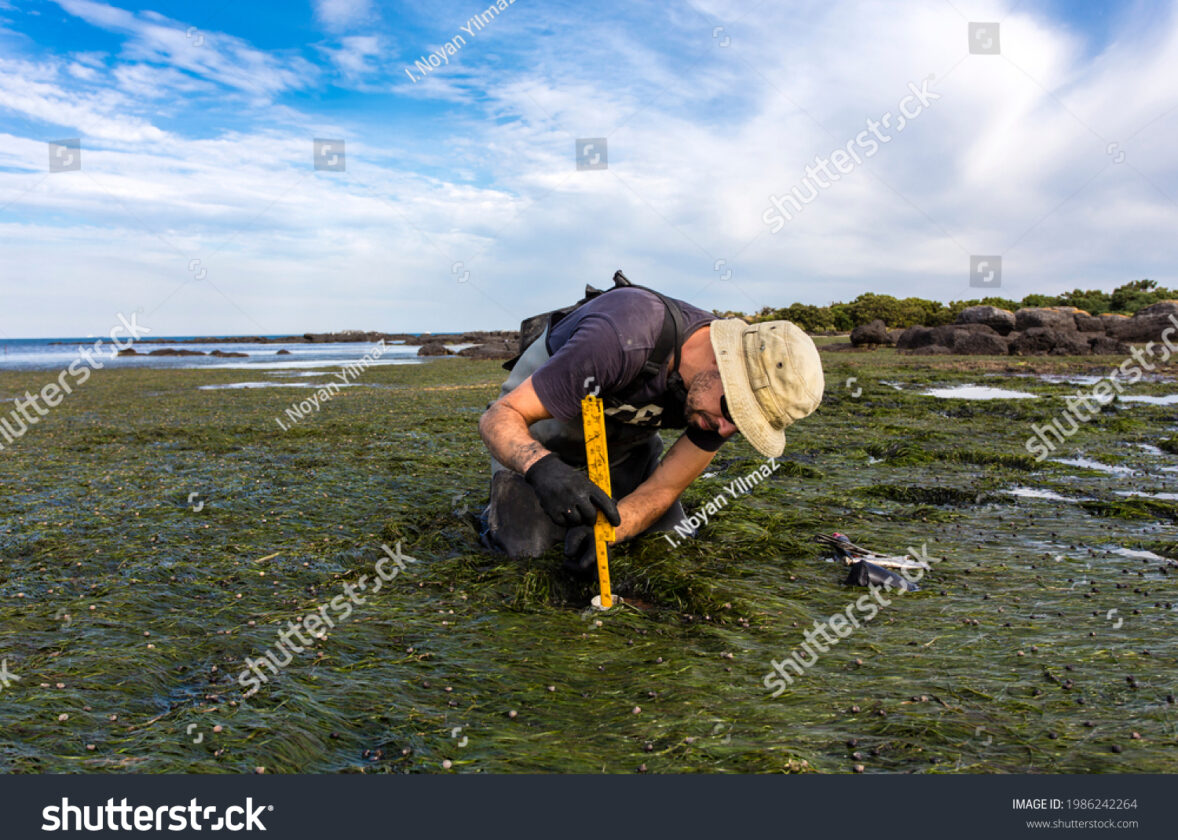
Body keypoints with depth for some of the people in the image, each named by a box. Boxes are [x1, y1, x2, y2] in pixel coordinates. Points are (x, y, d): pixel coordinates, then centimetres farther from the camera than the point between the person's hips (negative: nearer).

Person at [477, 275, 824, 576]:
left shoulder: (726, 402, -23)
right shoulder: (624, 341, -43)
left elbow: (663, 489, -18)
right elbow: (499, 417, -39)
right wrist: (544, 469, -61)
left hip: (623, 432, 5)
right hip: (541, 414, -5)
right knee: (523, 542, -19)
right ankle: (501, 510, 17)